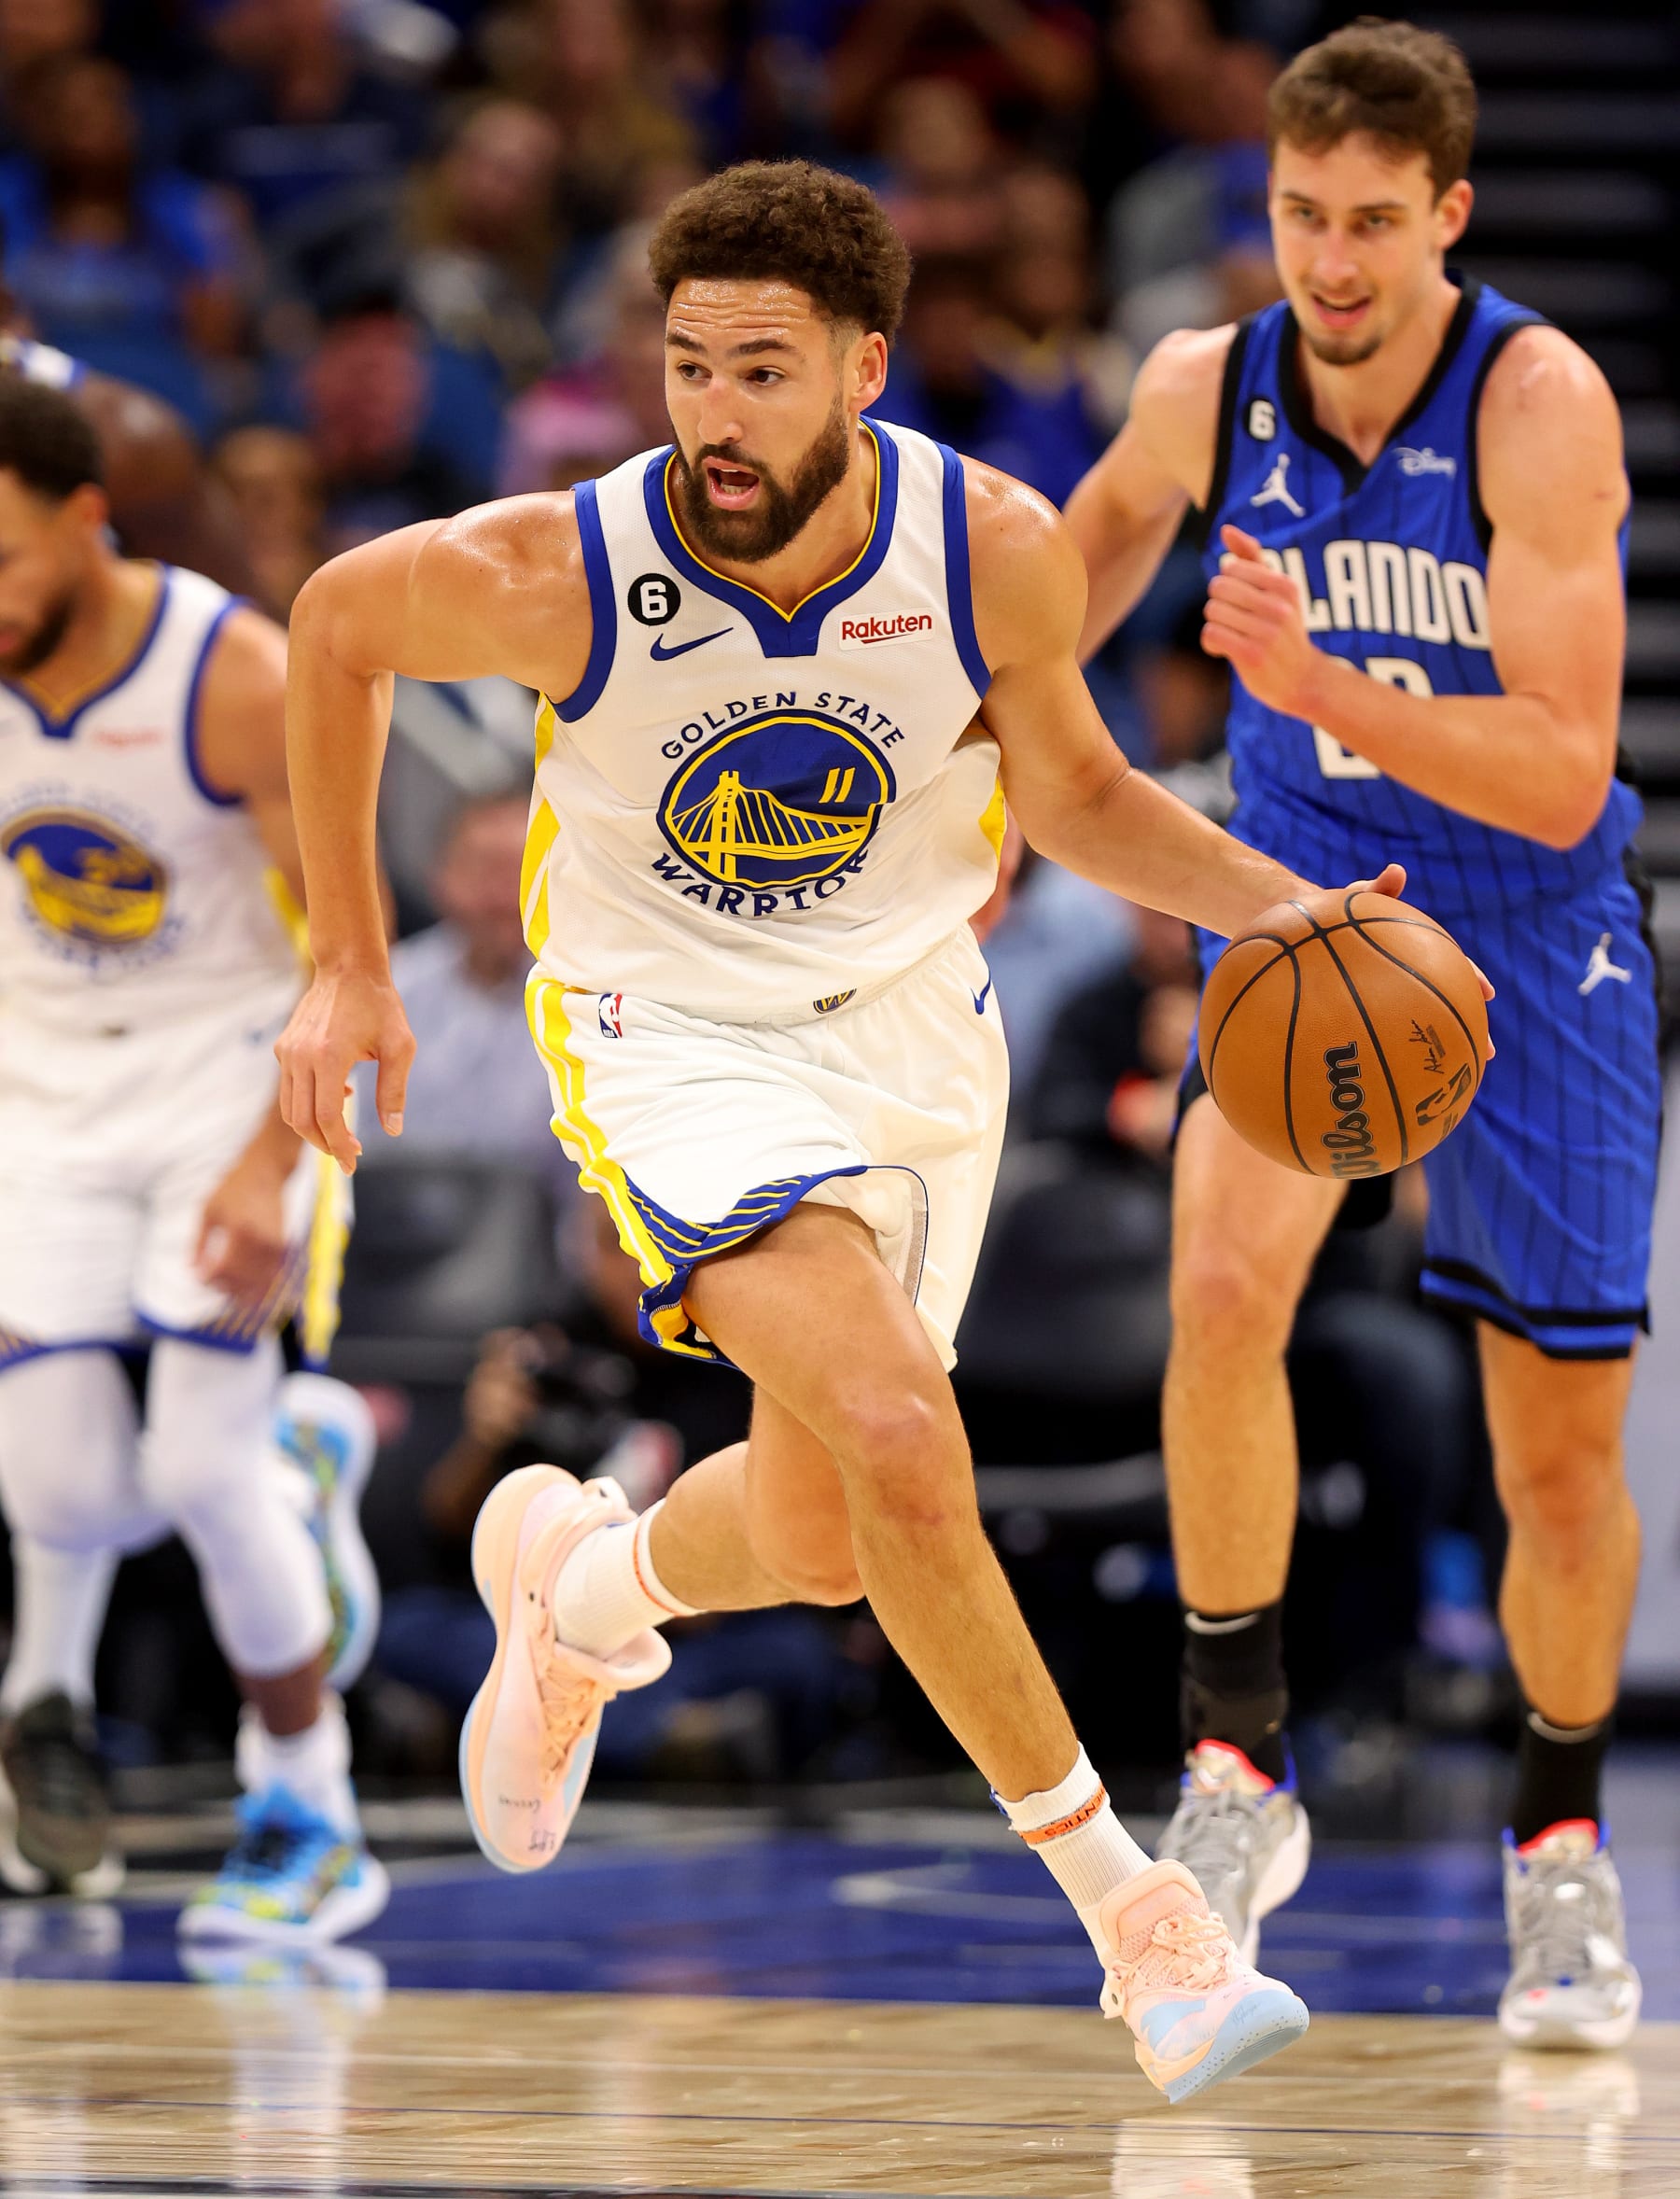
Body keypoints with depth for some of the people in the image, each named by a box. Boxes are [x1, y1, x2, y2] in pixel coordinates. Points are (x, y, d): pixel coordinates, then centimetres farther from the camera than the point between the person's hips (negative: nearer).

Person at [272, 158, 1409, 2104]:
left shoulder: (996, 552, -18)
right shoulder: (556, 574, -24)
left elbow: (1074, 798, 1)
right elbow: (336, 625, -2)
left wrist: (1281, 910, -16)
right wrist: (348, 966, 2)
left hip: (910, 1023, 4)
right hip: (677, 1042, -4)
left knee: (826, 1542, 14)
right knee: (899, 1435, -26)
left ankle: (574, 1585, 49)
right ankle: (1127, 1907, -16)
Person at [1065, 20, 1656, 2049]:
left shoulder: (1539, 404, -23)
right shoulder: (1202, 391, -11)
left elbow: (1563, 780, -29)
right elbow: (1103, 537, 16)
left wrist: (1320, 680, -41)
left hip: (1531, 932, -2)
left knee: (1562, 1451, 3)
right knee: (1223, 1280, -27)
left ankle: (1560, 1843, 28)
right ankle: (1234, 1770, -14)